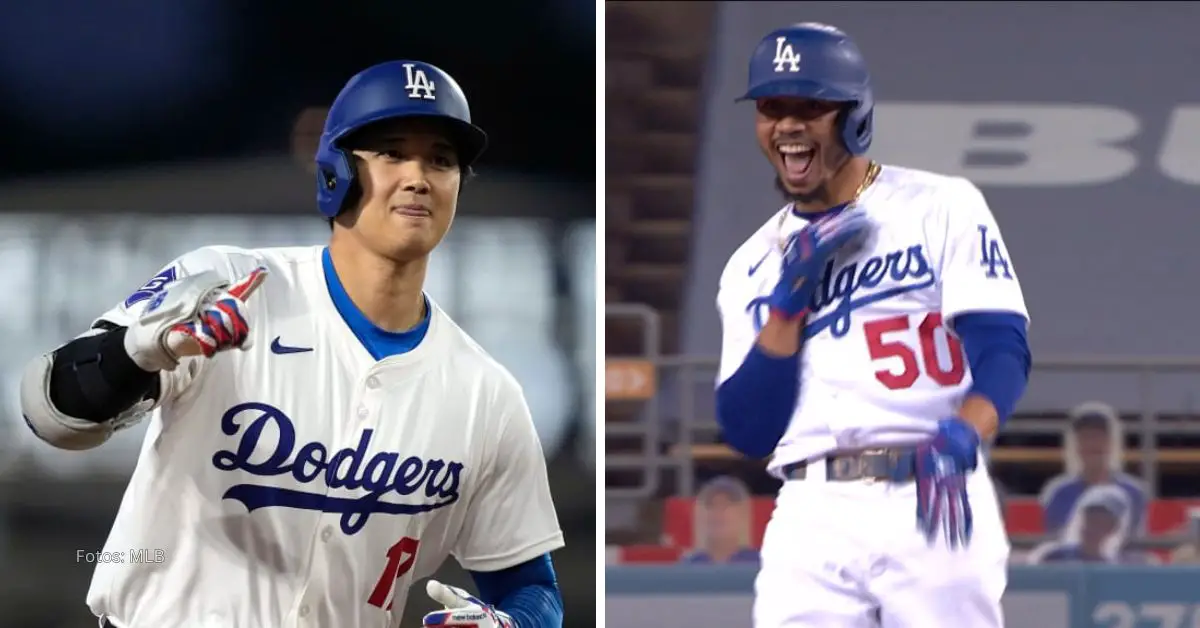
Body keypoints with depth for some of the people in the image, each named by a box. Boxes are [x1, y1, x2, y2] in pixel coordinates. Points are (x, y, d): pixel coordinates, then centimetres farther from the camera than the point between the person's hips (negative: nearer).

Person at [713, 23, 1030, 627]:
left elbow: (1004, 349, -8)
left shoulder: (942, 208, 4)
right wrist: (790, 299, -5)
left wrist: (961, 436, -29)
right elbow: (746, 432, 6)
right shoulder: (753, 267, 15)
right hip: (810, 518, 3)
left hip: (934, 505, -3)